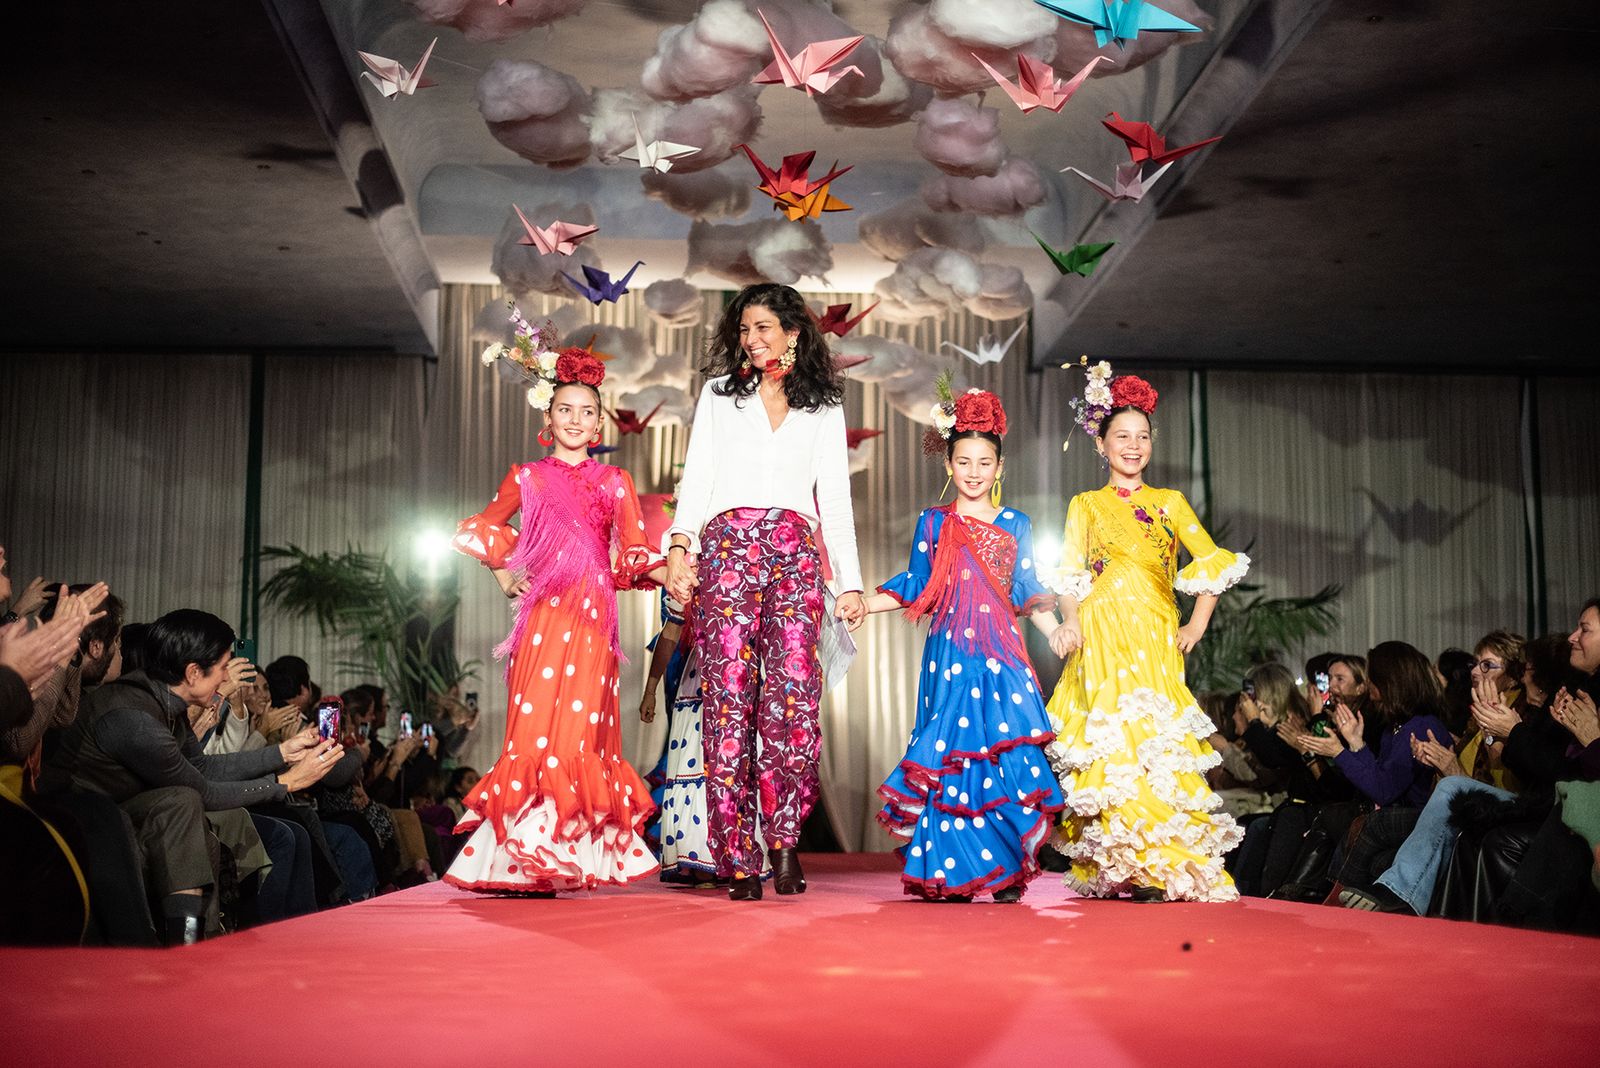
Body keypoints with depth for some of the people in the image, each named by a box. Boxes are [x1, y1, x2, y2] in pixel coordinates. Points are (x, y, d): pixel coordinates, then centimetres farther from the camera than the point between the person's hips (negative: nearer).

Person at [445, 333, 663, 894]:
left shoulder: (615, 481, 16)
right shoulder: (527, 477, 15)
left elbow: (634, 553, 10)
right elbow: (481, 529, 22)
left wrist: (662, 572, -10)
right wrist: (504, 575, 8)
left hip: (593, 616, 1)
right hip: (543, 612, -1)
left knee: (582, 729, -5)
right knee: (535, 726, -9)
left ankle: (577, 856, 1)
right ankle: (526, 859, -4)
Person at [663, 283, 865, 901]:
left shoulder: (824, 407, 21)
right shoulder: (719, 392, 20)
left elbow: (836, 499, 16)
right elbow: (696, 476, 10)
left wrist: (852, 583, 7)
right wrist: (679, 545, -6)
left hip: (794, 553, 0)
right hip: (727, 547, 0)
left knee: (793, 694, -15)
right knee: (729, 697, -9)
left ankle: (783, 839, -4)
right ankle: (740, 857, -7)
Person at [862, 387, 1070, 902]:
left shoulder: (1016, 526, 11)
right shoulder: (932, 524, 10)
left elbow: (1028, 592, 10)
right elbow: (914, 586, 11)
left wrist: (1054, 630, -4)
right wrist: (863, 604, 3)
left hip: (1002, 653, 1)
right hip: (950, 653, 0)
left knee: (1005, 749, -8)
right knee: (951, 752, -4)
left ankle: (1007, 871, -1)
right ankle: (951, 873, 3)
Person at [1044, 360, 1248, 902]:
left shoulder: (1170, 502, 15)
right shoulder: (1085, 505, 13)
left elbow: (1212, 563, 13)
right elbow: (1069, 573, 6)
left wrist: (1197, 625, 3)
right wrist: (1071, 620, -11)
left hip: (1155, 641, 1)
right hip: (1102, 639, -1)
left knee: (1159, 745, -8)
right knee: (1112, 746, -11)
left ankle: (1169, 867, -2)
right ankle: (1123, 869, -7)